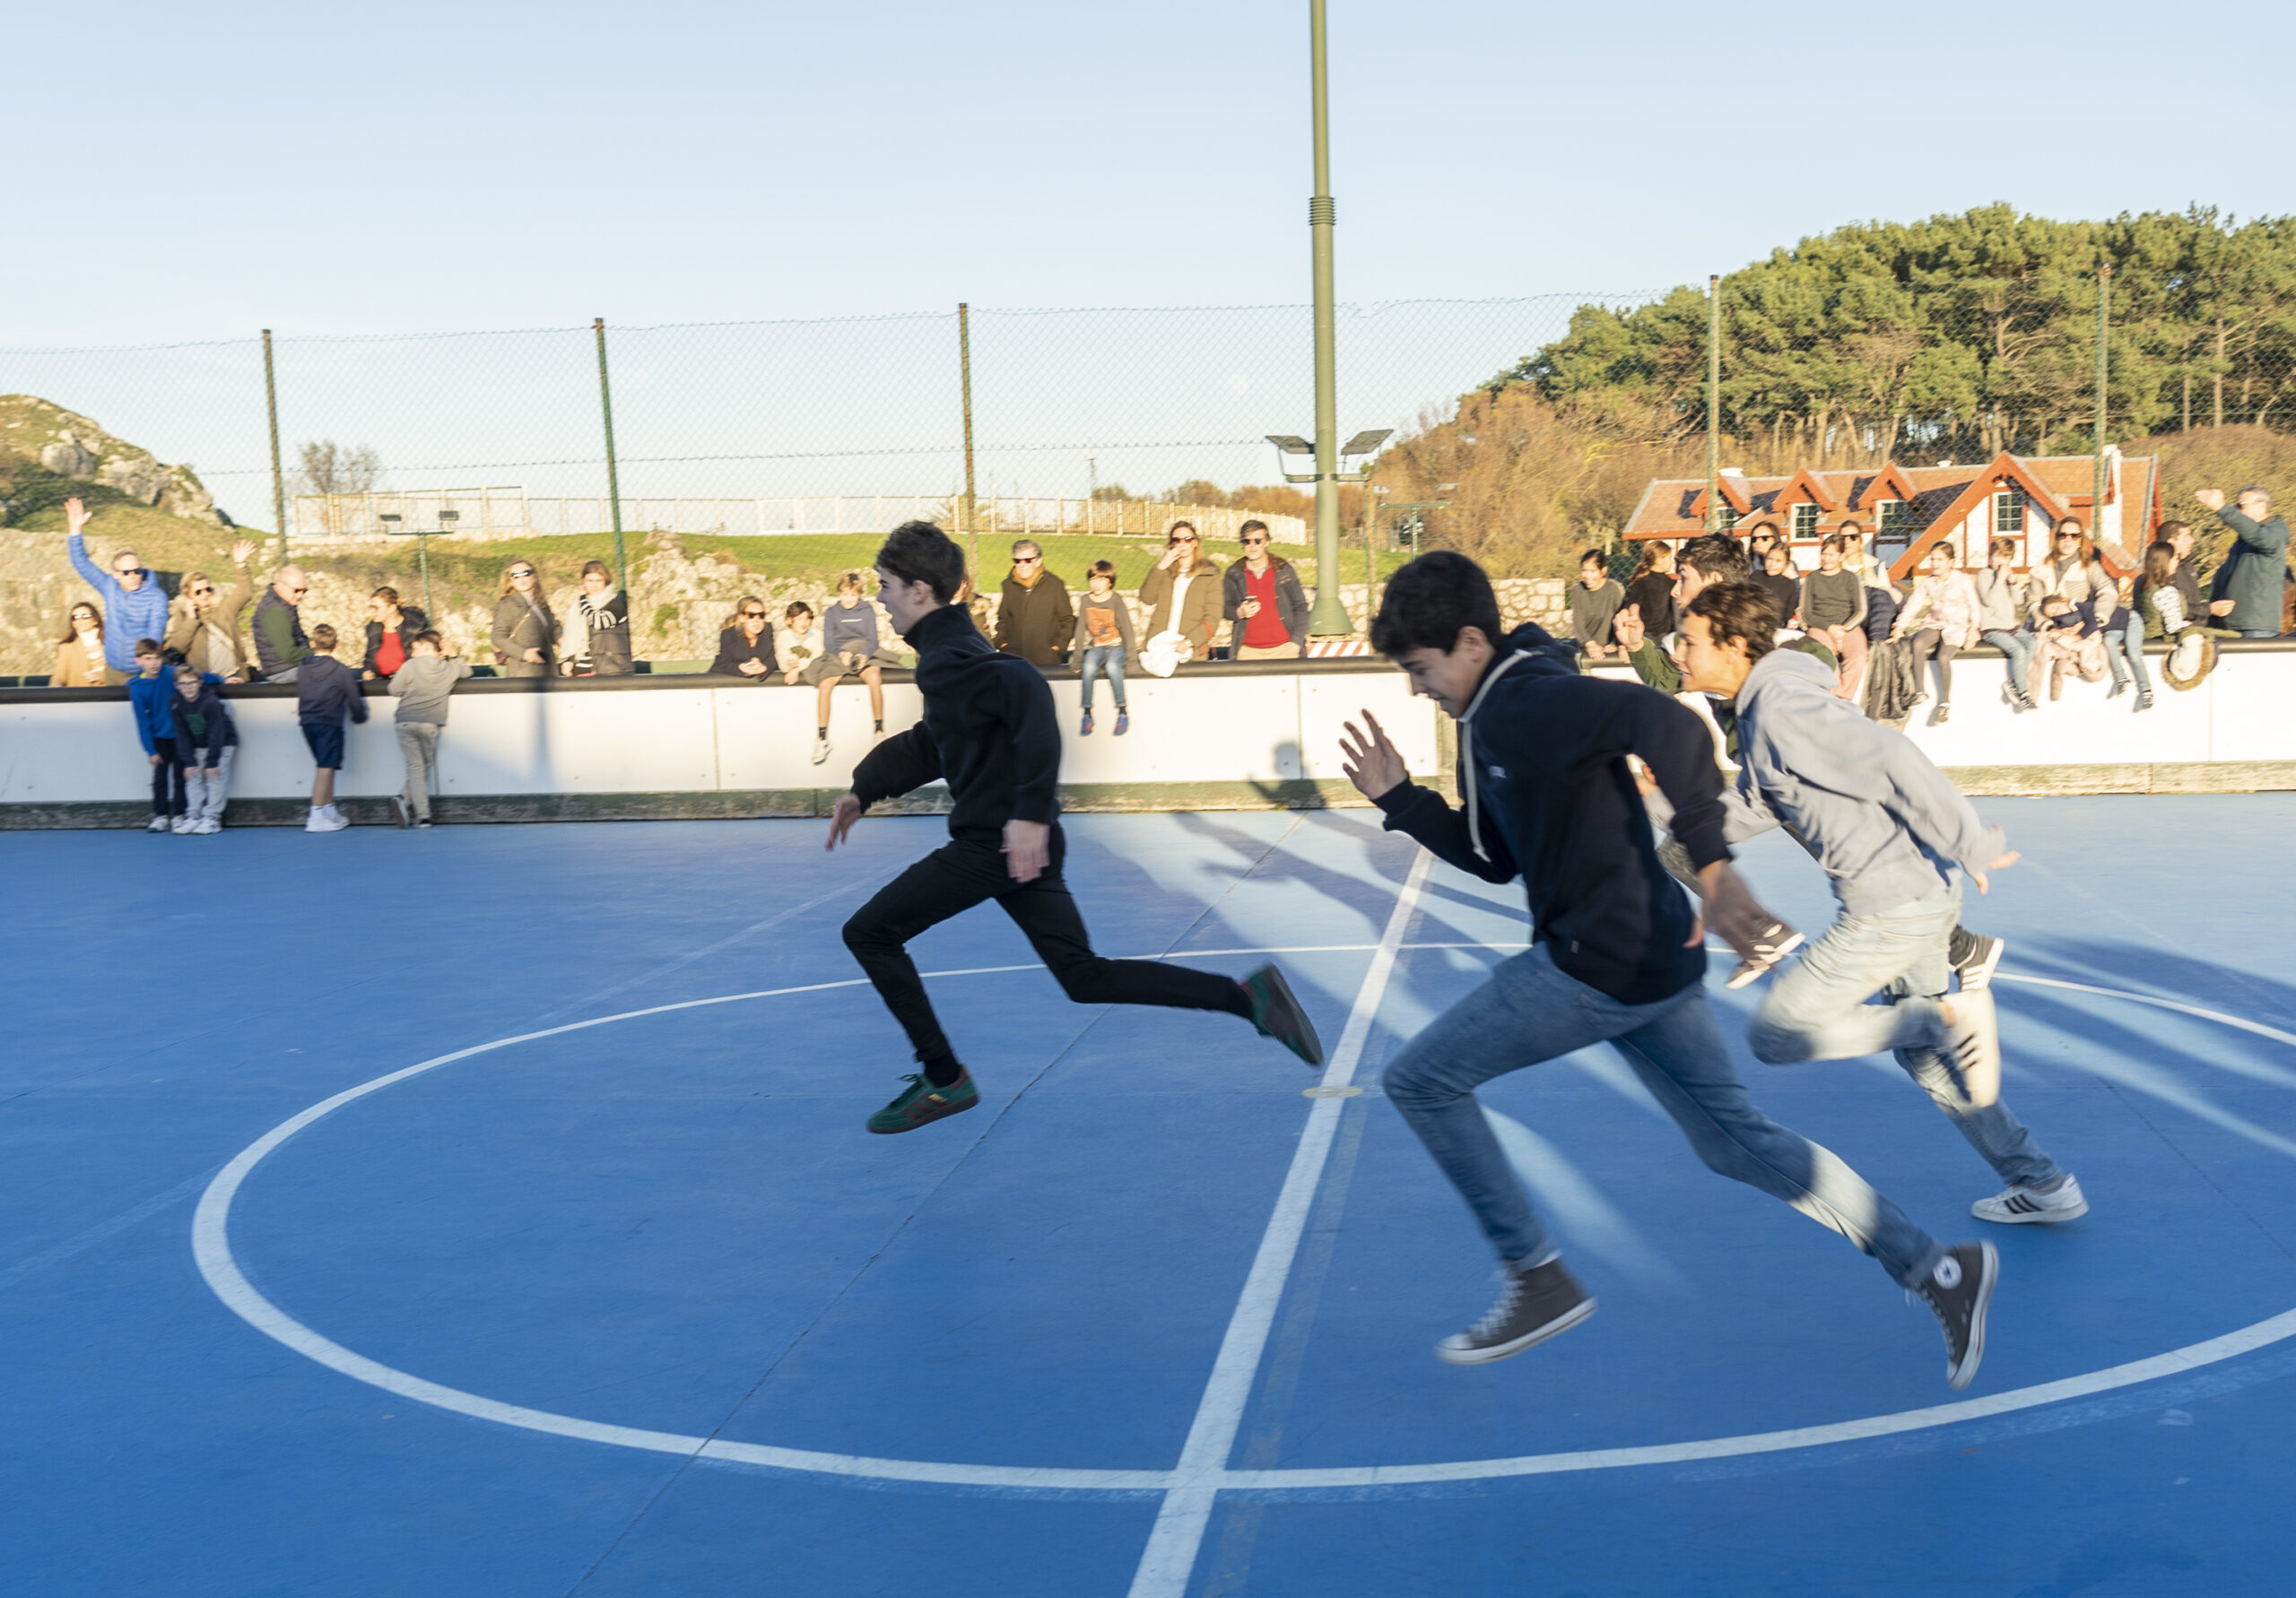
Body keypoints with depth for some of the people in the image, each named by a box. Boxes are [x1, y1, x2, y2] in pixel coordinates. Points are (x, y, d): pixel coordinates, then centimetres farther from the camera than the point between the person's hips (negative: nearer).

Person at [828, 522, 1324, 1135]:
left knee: (868, 933, 3)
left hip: (996, 842, -10)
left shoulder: (949, 657, -15)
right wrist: (865, 790, 29)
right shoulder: (949, 652, 17)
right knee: (1085, 977, 12)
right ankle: (1244, 995, 4)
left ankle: (943, 1080, 9)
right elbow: (930, 744, 32)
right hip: (1017, 840, 10)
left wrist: (1031, 812, -35)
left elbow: (1029, 694, -33)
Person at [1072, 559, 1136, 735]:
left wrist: (1129, 654, -10)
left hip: (1116, 646, -2)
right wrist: (1078, 658, 1)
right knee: (1089, 667, -30)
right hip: (1096, 647, 3)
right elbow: (1080, 631, 8)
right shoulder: (1086, 601, 6)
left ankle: (1123, 712, -24)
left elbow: (1127, 628, -2)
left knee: (1112, 666, -35)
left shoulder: (1116, 600, -3)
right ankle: (1087, 713, -23)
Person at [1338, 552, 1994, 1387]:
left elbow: (1669, 726, -32)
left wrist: (1711, 865, -38)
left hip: (1601, 964, -10)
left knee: (1418, 1079, 0)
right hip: (1645, 962, 10)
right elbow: (1494, 858, 19)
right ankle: (1937, 1268, 24)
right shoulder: (1491, 721, 14)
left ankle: (1539, 1278, 7)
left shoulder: (1529, 702, -17)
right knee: (1736, 1139, 18)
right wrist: (1398, 798, 10)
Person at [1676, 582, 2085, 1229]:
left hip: (1891, 905, -10)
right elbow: (1743, 812, 16)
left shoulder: (1783, 705, -20)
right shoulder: (1758, 709, 11)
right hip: (1923, 895, 10)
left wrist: (1970, 845, -23)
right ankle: (2044, 1186, 32)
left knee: (1776, 1035, 0)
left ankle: (1948, 1018, -5)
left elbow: (1893, 763, -26)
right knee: (1923, 1059, 24)